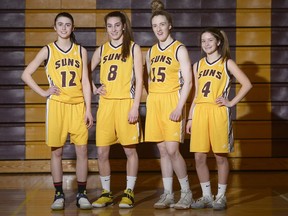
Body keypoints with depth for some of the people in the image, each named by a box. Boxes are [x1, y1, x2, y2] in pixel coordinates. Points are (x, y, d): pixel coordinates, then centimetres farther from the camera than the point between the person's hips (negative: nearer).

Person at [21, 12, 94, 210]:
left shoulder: (81, 51, 8)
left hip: (78, 105, 1)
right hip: (56, 105, -1)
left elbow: (85, 82, 6)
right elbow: (26, 74, 4)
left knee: (82, 150, -2)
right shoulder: (48, 50, 3)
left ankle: (82, 194, 7)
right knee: (57, 151, 2)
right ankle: (59, 195, 10)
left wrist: (88, 110, 0)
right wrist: (43, 92, -4)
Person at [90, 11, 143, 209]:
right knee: (102, 152, 2)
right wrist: (94, 89, 4)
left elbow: (139, 79, -3)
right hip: (105, 104, 4)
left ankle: (129, 193, 10)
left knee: (130, 150, 0)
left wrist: (135, 106, -11)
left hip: (126, 103, -3)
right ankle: (106, 193, 14)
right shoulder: (101, 50, 12)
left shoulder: (133, 48, 2)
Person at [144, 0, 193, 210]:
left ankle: (187, 193, 3)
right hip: (154, 102, 6)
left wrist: (179, 107, -18)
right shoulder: (151, 52, 13)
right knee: (163, 150, 6)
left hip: (172, 101, -6)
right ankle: (168, 194, 12)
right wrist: (150, 102, 12)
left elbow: (188, 82, -9)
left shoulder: (179, 49, -4)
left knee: (172, 150, -11)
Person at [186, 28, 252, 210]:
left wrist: (231, 103, -9)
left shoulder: (227, 63, 3)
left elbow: (247, 84, -4)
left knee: (220, 156, -1)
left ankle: (221, 197, 9)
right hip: (199, 112, 4)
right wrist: (190, 118, 12)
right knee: (199, 157, 1)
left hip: (218, 112, -4)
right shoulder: (198, 65, 15)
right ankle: (207, 196, 12)